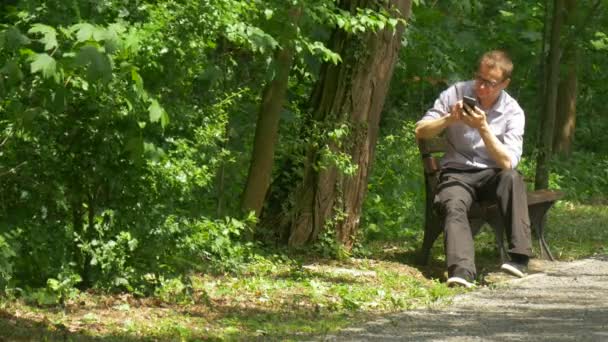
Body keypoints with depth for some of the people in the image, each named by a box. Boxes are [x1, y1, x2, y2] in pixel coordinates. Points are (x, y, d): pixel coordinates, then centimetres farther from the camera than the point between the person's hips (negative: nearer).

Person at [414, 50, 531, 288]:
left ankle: (519, 258, -38)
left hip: (492, 175, 0)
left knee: (512, 178, -35)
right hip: (457, 173, 0)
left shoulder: (513, 112, -5)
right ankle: (462, 272, -55)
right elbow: (420, 131, -1)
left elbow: (508, 163, -18)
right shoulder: (456, 94, -1)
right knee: (453, 206, -33)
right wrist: (449, 119, -18)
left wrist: (483, 128, -28)